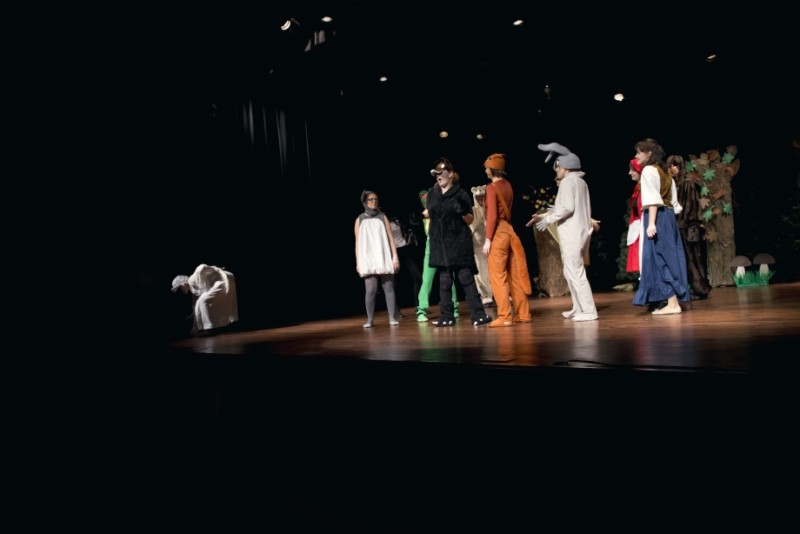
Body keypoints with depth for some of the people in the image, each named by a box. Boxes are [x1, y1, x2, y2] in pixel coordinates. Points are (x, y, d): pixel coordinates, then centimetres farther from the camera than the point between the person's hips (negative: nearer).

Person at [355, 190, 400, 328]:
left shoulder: (382, 217, 11)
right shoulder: (360, 219, 10)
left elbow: (390, 238, 8)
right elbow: (357, 242, 8)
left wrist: (395, 257, 0)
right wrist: (358, 262, 2)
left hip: (384, 259, 1)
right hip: (368, 261, -1)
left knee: (388, 288, -2)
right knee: (370, 290, -8)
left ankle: (392, 317, 3)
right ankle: (370, 319, 0)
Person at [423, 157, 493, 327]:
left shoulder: (461, 194, -2)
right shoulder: (432, 193, 8)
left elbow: (470, 220, -1)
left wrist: (463, 212, -17)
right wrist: (419, 215, 13)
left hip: (459, 242, -4)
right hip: (440, 244, 4)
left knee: (466, 278, -7)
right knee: (444, 281, 7)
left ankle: (477, 314, -4)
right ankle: (447, 316, 13)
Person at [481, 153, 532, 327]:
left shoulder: (492, 187, -10)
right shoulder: (508, 185, 12)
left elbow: (492, 215, -16)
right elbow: (506, 210, 14)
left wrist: (488, 239, -14)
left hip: (498, 233, -8)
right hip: (509, 231, 8)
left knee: (498, 276, -3)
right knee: (515, 275, 11)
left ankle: (504, 316, -3)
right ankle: (523, 313, 16)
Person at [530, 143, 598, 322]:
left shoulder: (567, 181, -9)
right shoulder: (580, 182, 18)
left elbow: (567, 207, -20)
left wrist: (548, 219, -11)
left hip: (571, 234, -10)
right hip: (581, 232, 10)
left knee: (575, 272, -7)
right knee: (572, 271, 16)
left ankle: (589, 311, -6)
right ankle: (578, 308, 21)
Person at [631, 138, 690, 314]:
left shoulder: (648, 170, -7)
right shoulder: (664, 171, 20)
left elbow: (653, 199, -17)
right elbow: (673, 199, 17)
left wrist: (651, 223, -22)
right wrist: (670, 217, 17)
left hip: (657, 217, -9)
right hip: (668, 216, 9)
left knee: (658, 259, -7)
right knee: (669, 257, 8)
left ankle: (672, 303, -9)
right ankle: (674, 301, 9)